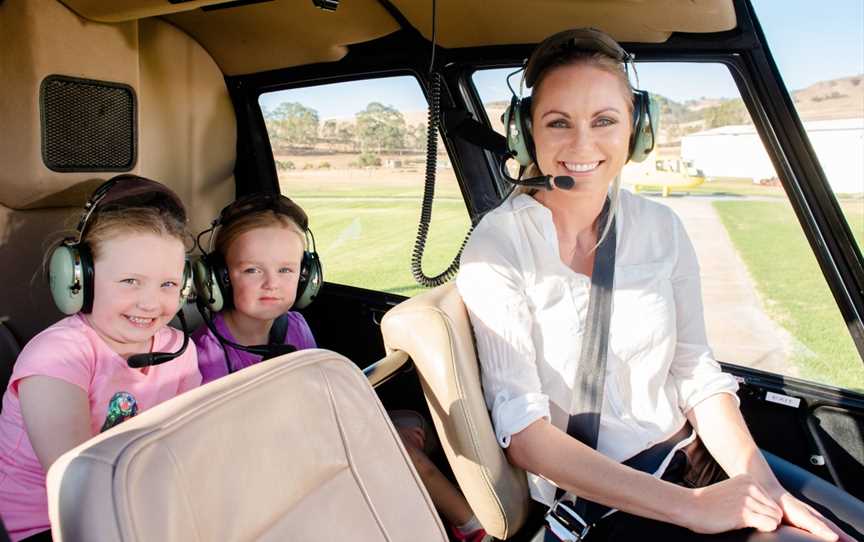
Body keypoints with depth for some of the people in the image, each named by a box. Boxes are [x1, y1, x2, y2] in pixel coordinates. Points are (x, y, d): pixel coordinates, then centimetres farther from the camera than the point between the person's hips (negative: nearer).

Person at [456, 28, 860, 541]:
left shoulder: (662, 228, 0)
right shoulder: (497, 246, -14)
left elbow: (696, 374, 4)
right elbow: (522, 431, -18)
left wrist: (763, 485, -11)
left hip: (690, 461, 5)